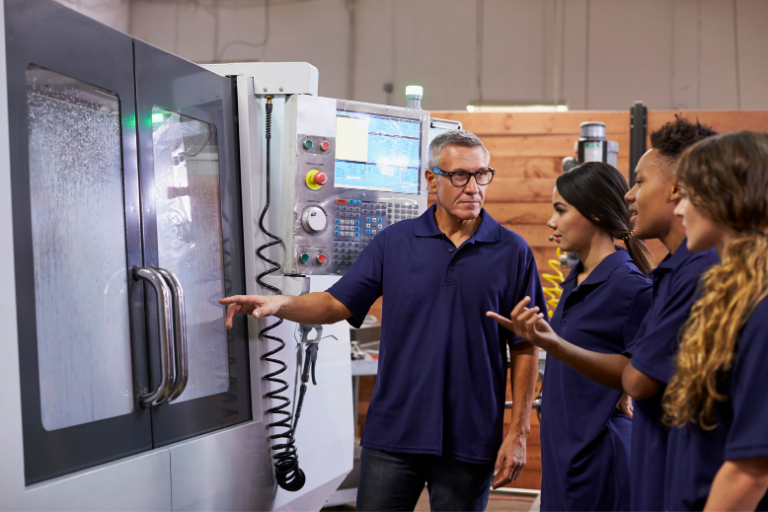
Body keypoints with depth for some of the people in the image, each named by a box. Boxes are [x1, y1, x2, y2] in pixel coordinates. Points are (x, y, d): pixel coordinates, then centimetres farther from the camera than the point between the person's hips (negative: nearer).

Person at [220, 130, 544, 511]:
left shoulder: (512, 251, -2)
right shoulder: (394, 241, 3)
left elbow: (525, 348, -1)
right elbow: (337, 303, 2)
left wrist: (518, 432, -4)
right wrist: (280, 304, -17)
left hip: (470, 439, -1)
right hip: (393, 434, 1)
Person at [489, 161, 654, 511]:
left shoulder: (628, 284, -16)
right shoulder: (576, 281, 10)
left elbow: (640, 374, -21)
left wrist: (555, 344, -30)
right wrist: (535, 335, 11)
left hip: (599, 454, -8)